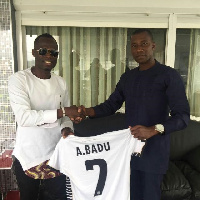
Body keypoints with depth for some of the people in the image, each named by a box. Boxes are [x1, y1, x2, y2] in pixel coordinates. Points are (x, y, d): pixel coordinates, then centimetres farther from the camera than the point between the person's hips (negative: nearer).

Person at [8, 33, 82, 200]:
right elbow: (24, 117, -22)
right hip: (27, 156, -3)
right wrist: (61, 111, -25)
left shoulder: (61, 83, 5)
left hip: (56, 154, 4)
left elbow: (65, 116, 8)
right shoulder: (19, 79, -11)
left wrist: (66, 129, -13)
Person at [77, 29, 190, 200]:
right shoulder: (127, 77, 10)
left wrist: (153, 130, -30)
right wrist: (87, 111, -8)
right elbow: (111, 105, 11)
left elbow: (182, 116, -15)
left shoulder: (169, 75, -8)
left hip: (154, 150, -4)